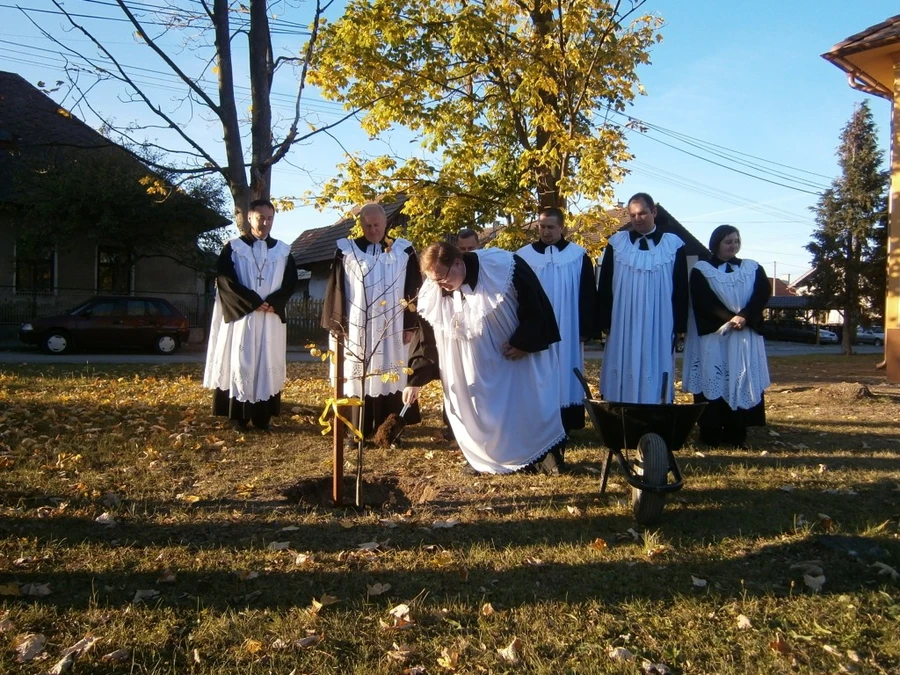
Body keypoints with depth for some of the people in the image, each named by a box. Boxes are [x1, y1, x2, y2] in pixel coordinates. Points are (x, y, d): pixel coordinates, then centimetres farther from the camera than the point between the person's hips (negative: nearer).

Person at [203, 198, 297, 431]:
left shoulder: (283, 251, 10)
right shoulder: (233, 248, 2)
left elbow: (291, 282, 6)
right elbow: (225, 280, -6)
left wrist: (273, 303, -11)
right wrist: (253, 302, -13)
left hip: (272, 319, 2)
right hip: (241, 316, -2)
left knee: (268, 365, 2)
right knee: (240, 363, -1)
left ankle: (263, 417, 8)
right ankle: (238, 417, 5)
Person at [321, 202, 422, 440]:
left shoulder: (404, 251, 5)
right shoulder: (346, 250, 4)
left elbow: (413, 291, 5)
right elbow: (336, 290, 3)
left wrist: (410, 324, -1)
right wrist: (337, 325, -2)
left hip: (391, 329, 1)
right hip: (356, 327, 0)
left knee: (391, 377, 3)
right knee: (357, 378, 1)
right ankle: (357, 432, 9)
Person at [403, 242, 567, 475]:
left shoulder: (505, 267, -23)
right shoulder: (432, 296, -12)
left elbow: (537, 303, -14)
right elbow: (428, 341, -5)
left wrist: (525, 341, -17)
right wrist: (415, 379, -11)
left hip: (520, 354, -3)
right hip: (476, 367, 3)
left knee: (531, 406, 6)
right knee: (481, 414, 7)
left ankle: (547, 454, 24)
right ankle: (488, 458, 26)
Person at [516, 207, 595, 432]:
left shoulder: (578, 256, 1)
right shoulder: (524, 256, 2)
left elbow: (587, 295, 3)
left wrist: (585, 328, -3)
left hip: (567, 332, 0)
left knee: (564, 377, 5)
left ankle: (564, 426, 15)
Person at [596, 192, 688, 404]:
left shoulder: (673, 244, 3)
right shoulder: (617, 243, 4)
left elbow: (681, 289, 5)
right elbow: (605, 286, 5)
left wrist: (679, 326, 1)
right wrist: (604, 322, 0)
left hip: (659, 328, 0)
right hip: (623, 326, 0)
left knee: (655, 381, 3)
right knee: (623, 382, 2)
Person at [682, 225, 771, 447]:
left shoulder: (753, 269, 14)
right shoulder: (701, 270, 5)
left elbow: (763, 294, -1)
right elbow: (703, 303, -7)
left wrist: (744, 317, -17)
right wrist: (729, 319, -16)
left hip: (746, 336, 3)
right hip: (711, 336, -3)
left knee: (742, 382, 0)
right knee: (712, 382, -5)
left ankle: (736, 436, 4)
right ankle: (711, 436, -1)